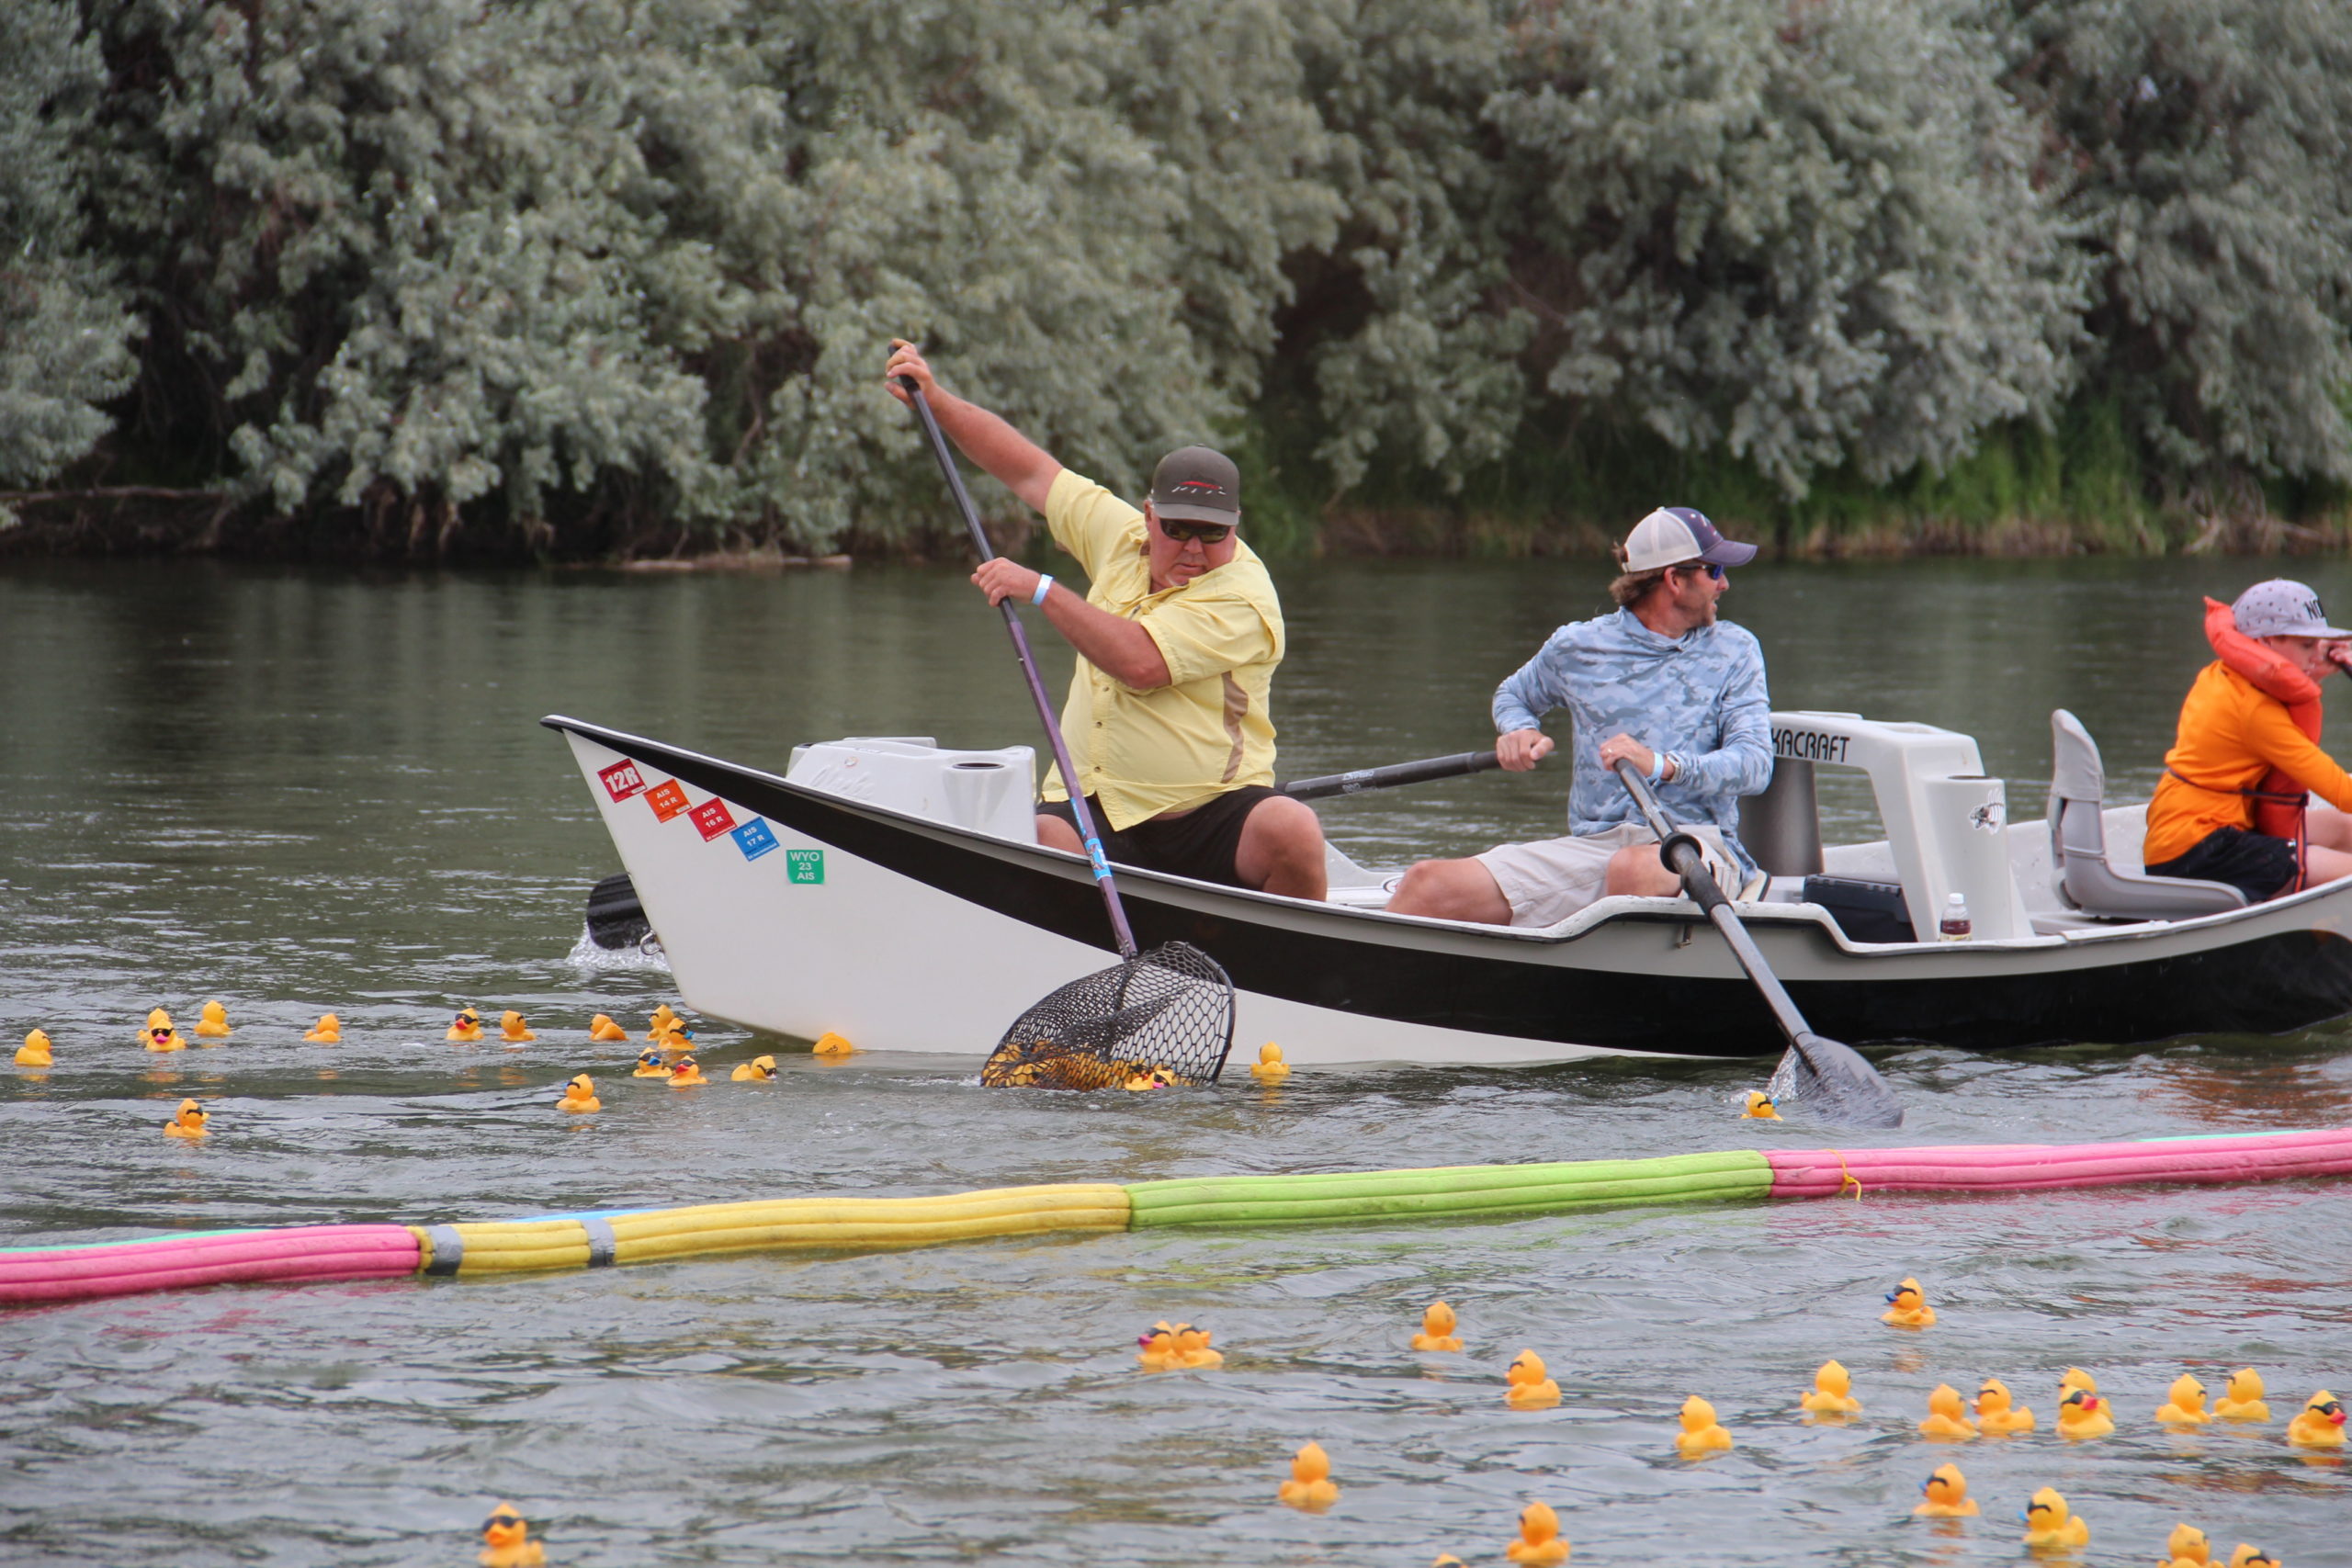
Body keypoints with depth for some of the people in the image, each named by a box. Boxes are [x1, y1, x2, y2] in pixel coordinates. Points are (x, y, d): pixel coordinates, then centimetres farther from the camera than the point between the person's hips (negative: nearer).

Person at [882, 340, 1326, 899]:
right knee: (1040, 844, -31)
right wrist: (935, 401, 10)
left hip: (1212, 818, -4)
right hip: (1096, 809, 4)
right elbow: (1028, 470, 18)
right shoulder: (1122, 535, 9)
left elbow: (1140, 663, -24)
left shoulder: (1243, 598, -12)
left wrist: (1041, 590, -19)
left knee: (1292, 831, -33)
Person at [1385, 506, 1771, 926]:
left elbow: (1755, 764, -3)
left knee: (1634, 871, -42)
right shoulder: (1577, 647, 14)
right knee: (1431, 883, -18)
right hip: (1592, 843, 2)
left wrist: (1662, 764, -21)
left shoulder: (1733, 651, 10)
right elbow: (1512, 695, 34)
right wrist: (1519, 732, 8)